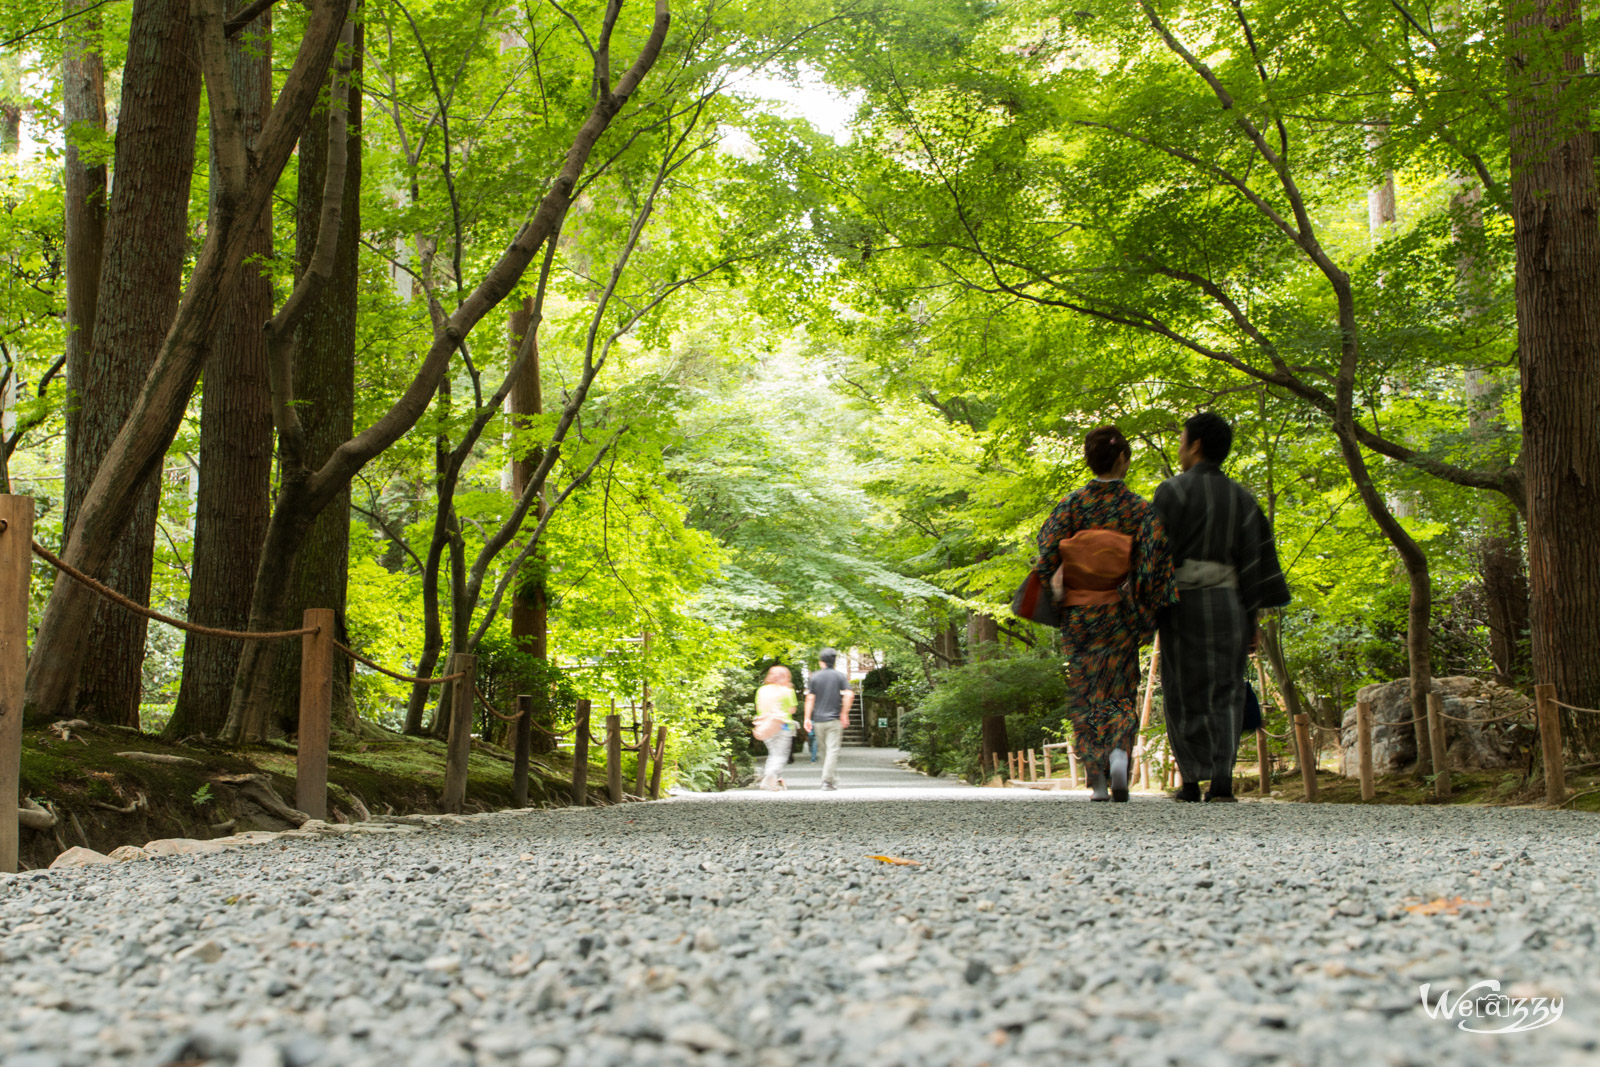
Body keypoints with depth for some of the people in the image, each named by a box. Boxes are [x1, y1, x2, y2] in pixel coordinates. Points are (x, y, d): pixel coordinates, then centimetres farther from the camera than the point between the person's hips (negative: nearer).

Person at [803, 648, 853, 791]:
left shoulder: (814, 677, 3)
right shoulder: (841, 676, 1)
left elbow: (810, 698, -2)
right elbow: (849, 695, -8)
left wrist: (807, 718, -1)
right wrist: (844, 714, 1)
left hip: (818, 720, 2)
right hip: (834, 719, -2)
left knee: (825, 751, 13)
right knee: (832, 750, -5)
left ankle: (834, 780, 22)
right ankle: (827, 782, -17)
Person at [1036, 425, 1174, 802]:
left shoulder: (1072, 503, -1)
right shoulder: (1138, 507, -4)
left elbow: (1046, 551, -7)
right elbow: (1156, 555, -12)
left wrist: (1056, 595, 1)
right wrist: (1145, 609, -6)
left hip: (1078, 613, 1)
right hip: (1119, 615, -1)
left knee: (1086, 691, 9)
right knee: (1119, 689, 9)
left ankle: (1097, 780, 6)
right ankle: (1119, 752, -18)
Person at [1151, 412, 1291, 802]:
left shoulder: (1172, 491, -3)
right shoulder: (1242, 498, 11)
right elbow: (1254, 560, 7)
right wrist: (1252, 618, 9)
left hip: (1183, 604, -3)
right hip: (1228, 603, 3)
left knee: (1185, 695, 6)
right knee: (1224, 693, 4)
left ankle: (1192, 781, 6)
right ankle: (1222, 780, -9)